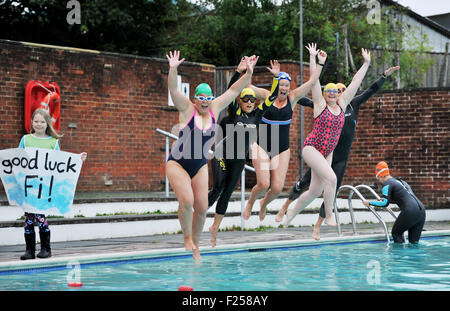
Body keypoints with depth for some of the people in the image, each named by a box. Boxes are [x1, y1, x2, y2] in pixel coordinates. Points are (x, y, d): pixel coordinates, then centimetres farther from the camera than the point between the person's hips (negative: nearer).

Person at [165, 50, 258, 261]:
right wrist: (173, 70, -38)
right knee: (187, 200, -22)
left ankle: (195, 244, 16)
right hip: (177, 163, -4)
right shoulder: (187, 109, -7)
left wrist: (249, 73, -4)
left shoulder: (214, 109, 3)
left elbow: (234, 90, 5)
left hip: (200, 166, 4)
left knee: (202, 208, -1)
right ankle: (187, 238, 1)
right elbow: (173, 90, -22)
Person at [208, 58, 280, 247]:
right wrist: (239, 72, -30)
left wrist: (276, 77, -8)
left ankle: (215, 228, 14)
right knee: (218, 187, -18)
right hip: (222, 154, -4)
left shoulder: (257, 115, 3)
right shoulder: (234, 112, -7)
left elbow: (271, 97, 2)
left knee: (227, 193, 6)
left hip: (239, 160, 4)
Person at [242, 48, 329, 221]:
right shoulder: (266, 96, -2)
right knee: (263, 184, -14)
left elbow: (311, 82, -2)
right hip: (262, 147, -2)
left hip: (282, 150, 2)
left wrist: (321, 63, -5)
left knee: (277, 188, -4)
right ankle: (250, 203, 19)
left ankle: (264, 204, 31)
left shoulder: (292, 98, 2)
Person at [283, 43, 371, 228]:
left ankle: (292, 212, 28)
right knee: (331, 178, -25)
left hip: (327, 153, 6)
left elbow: (355, 82, 10)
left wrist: (366, 63, 12)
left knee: (316, 191, 7)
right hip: (312, 148, -6)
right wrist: (312, 57, -12)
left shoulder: (341, 104, 8)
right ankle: (329, 216, -13)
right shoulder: (320, 104, -3)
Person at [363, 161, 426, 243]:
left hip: (410, 212, -8)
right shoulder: (401, 181, 27)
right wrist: (384, 200, 52)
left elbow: (385, 203, -9)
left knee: (396, 233, 10)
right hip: (421, 210, 8)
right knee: (413, 241, 12)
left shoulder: (387, 184, 1)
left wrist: (369, 203, 3)